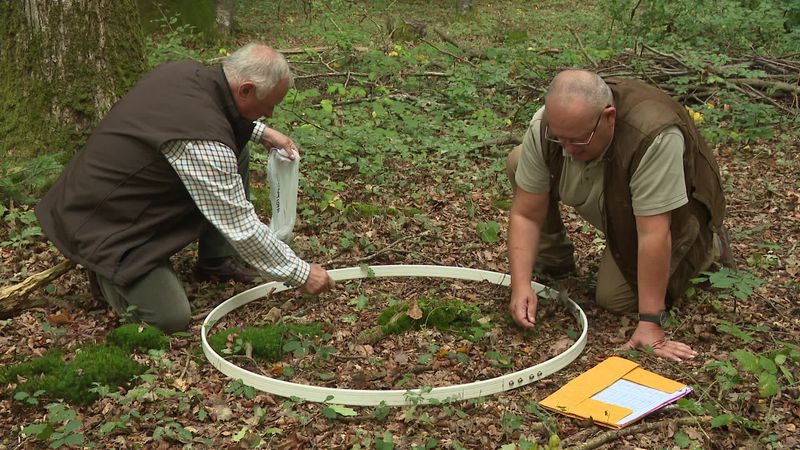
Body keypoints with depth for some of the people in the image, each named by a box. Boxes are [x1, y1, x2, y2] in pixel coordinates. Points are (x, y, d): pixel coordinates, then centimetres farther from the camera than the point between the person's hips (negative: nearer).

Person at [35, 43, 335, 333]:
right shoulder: (203, 144, -32)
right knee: (171, 318, -20)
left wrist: (262, 133, 9)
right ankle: (107, 269, 7)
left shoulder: (186, 70, -7)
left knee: (236, 149, 5)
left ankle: (216, 260, 15)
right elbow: (242, 228, -25)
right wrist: (301, 274, -14)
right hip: (99, 226, -9)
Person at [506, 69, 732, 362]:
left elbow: (653, 234, -40)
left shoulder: (655, 137, -43)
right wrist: (521, 285, -32)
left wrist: (650, 323, -37)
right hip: (604, 202, 5)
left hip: (667, 210, -4)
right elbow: (526, 214, -21)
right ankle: (553, 257, 7)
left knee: (615, 298, -17)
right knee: (518, 161, -12)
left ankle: (705, 246, 6)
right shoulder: (545, 126, -27)